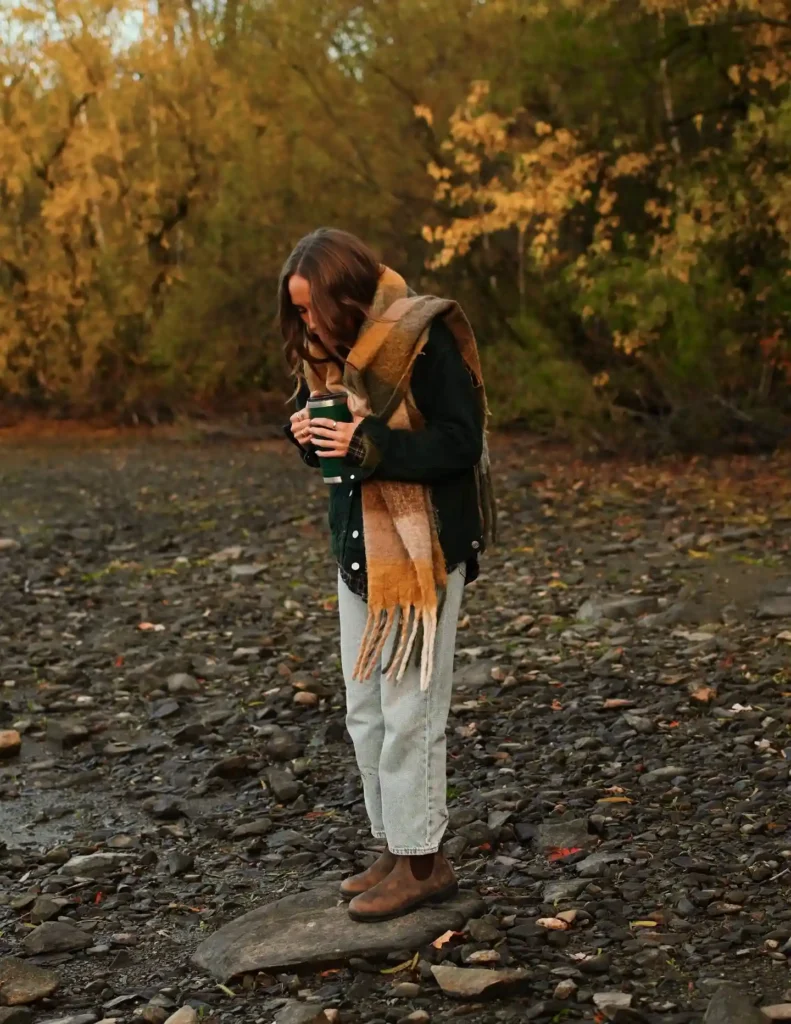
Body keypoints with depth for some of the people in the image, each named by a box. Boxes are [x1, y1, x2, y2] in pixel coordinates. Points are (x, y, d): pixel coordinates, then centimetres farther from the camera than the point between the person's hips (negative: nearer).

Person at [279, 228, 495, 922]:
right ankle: (397, 848, 23)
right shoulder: (323, 349, 8)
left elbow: (461, 443, -17)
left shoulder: (424, 339, -15)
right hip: (357, 551, 8)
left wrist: (368, 444, -26)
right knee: (365, 713, 12)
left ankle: (422, 862, 8)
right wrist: (308, 433, -8)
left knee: (409, 713, -3)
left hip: (422, 552, -8)